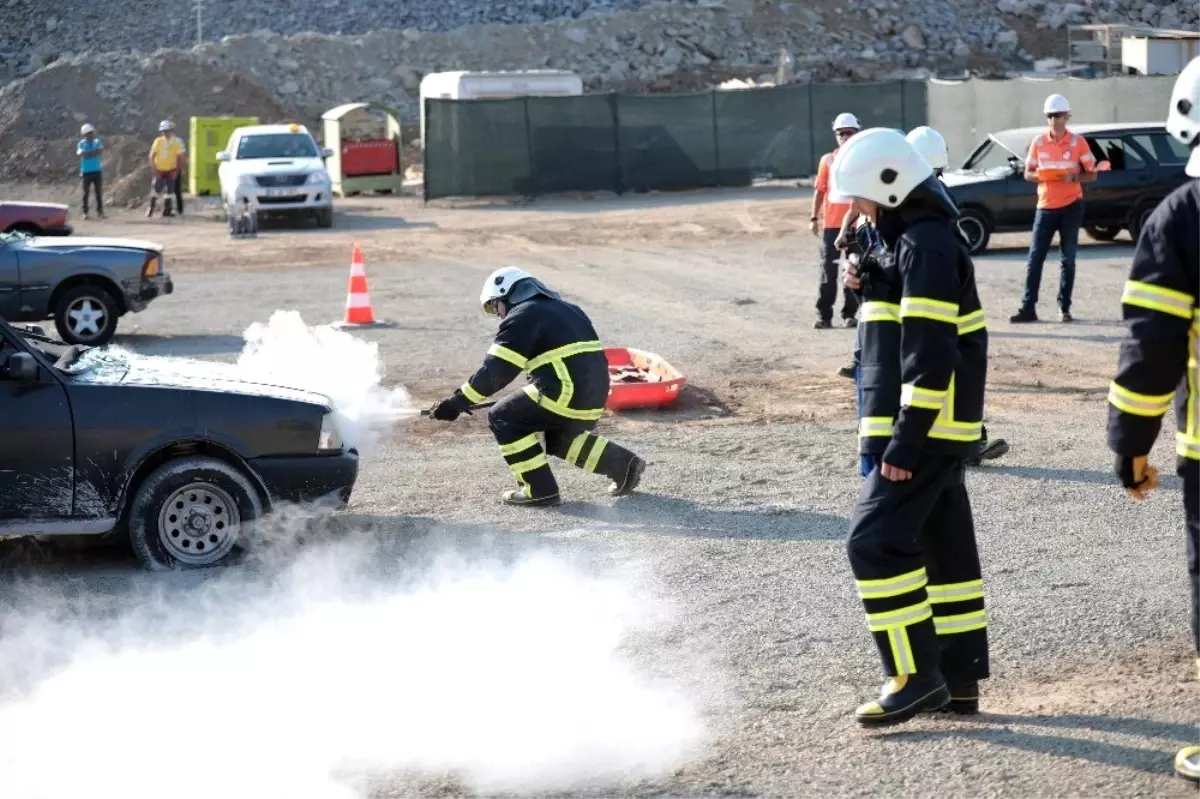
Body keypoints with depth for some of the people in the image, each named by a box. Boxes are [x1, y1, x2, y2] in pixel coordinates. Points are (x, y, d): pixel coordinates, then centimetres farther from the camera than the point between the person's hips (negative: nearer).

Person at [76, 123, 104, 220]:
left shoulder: (97, 142, 6)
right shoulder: (81, 144, -1)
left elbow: (101, 150, -13)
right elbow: (81, 154, -18)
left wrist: (88, 153, -14)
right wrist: (94, 152, -12)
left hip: (97, 171, 2)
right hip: (86, 171, -2)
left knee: (99, 192, 2)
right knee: (86, 192, 0)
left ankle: (100, 211, 8)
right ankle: (85, 212, 4)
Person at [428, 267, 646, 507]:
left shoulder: (521, 317, -4)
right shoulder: (564, 309, 22)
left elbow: (494, 371, -11)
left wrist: (457, 403, -8)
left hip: (568, 393, -9)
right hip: (596, 391, 9)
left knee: (503, 418, 2)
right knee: (557, 437, 30)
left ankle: (540, 489, 0)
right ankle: (623, 464, 23)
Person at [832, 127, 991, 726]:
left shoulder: (925, 246, -16)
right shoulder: (916, 240, 17)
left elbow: (930, 355, -22)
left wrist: (906, 442, -23)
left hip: (926, 430, -11)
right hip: (934, 430, 11)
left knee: (876, 542, -11)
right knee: (943, 546, 12)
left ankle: (916, 677, -7)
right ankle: (958, 679, 17)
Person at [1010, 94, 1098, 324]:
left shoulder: (1078, 142, -2)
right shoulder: (1039, 142, 4)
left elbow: (1092, 174, 1)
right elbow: (1028, 173, 9)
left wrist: (1073, 178, -18)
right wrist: (1040, 176, -14)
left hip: (1071, 206, -2)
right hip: (1045, 207, 2)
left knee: (1068, 259, 4)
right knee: (1035, 258, -3)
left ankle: (1064, 308, 11)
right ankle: (1028, 308, -2)